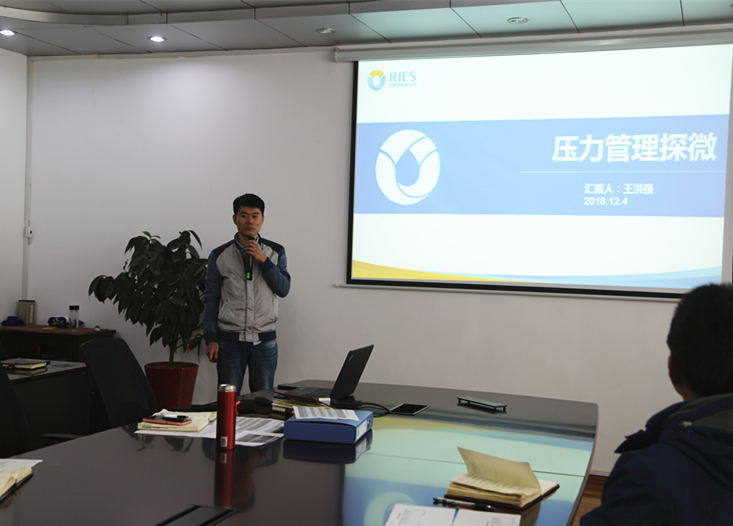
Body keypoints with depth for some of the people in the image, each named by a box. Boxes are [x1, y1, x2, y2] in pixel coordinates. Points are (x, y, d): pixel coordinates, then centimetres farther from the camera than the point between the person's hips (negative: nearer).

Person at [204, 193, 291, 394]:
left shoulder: (276, 252, 5)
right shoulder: (220, 255, 2)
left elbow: (284, 289, -5)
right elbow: (211, 299, 3)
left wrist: (263, 260, -14)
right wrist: (211, 339, -3)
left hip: (265, 340, 1)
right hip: (230, 339, -1)